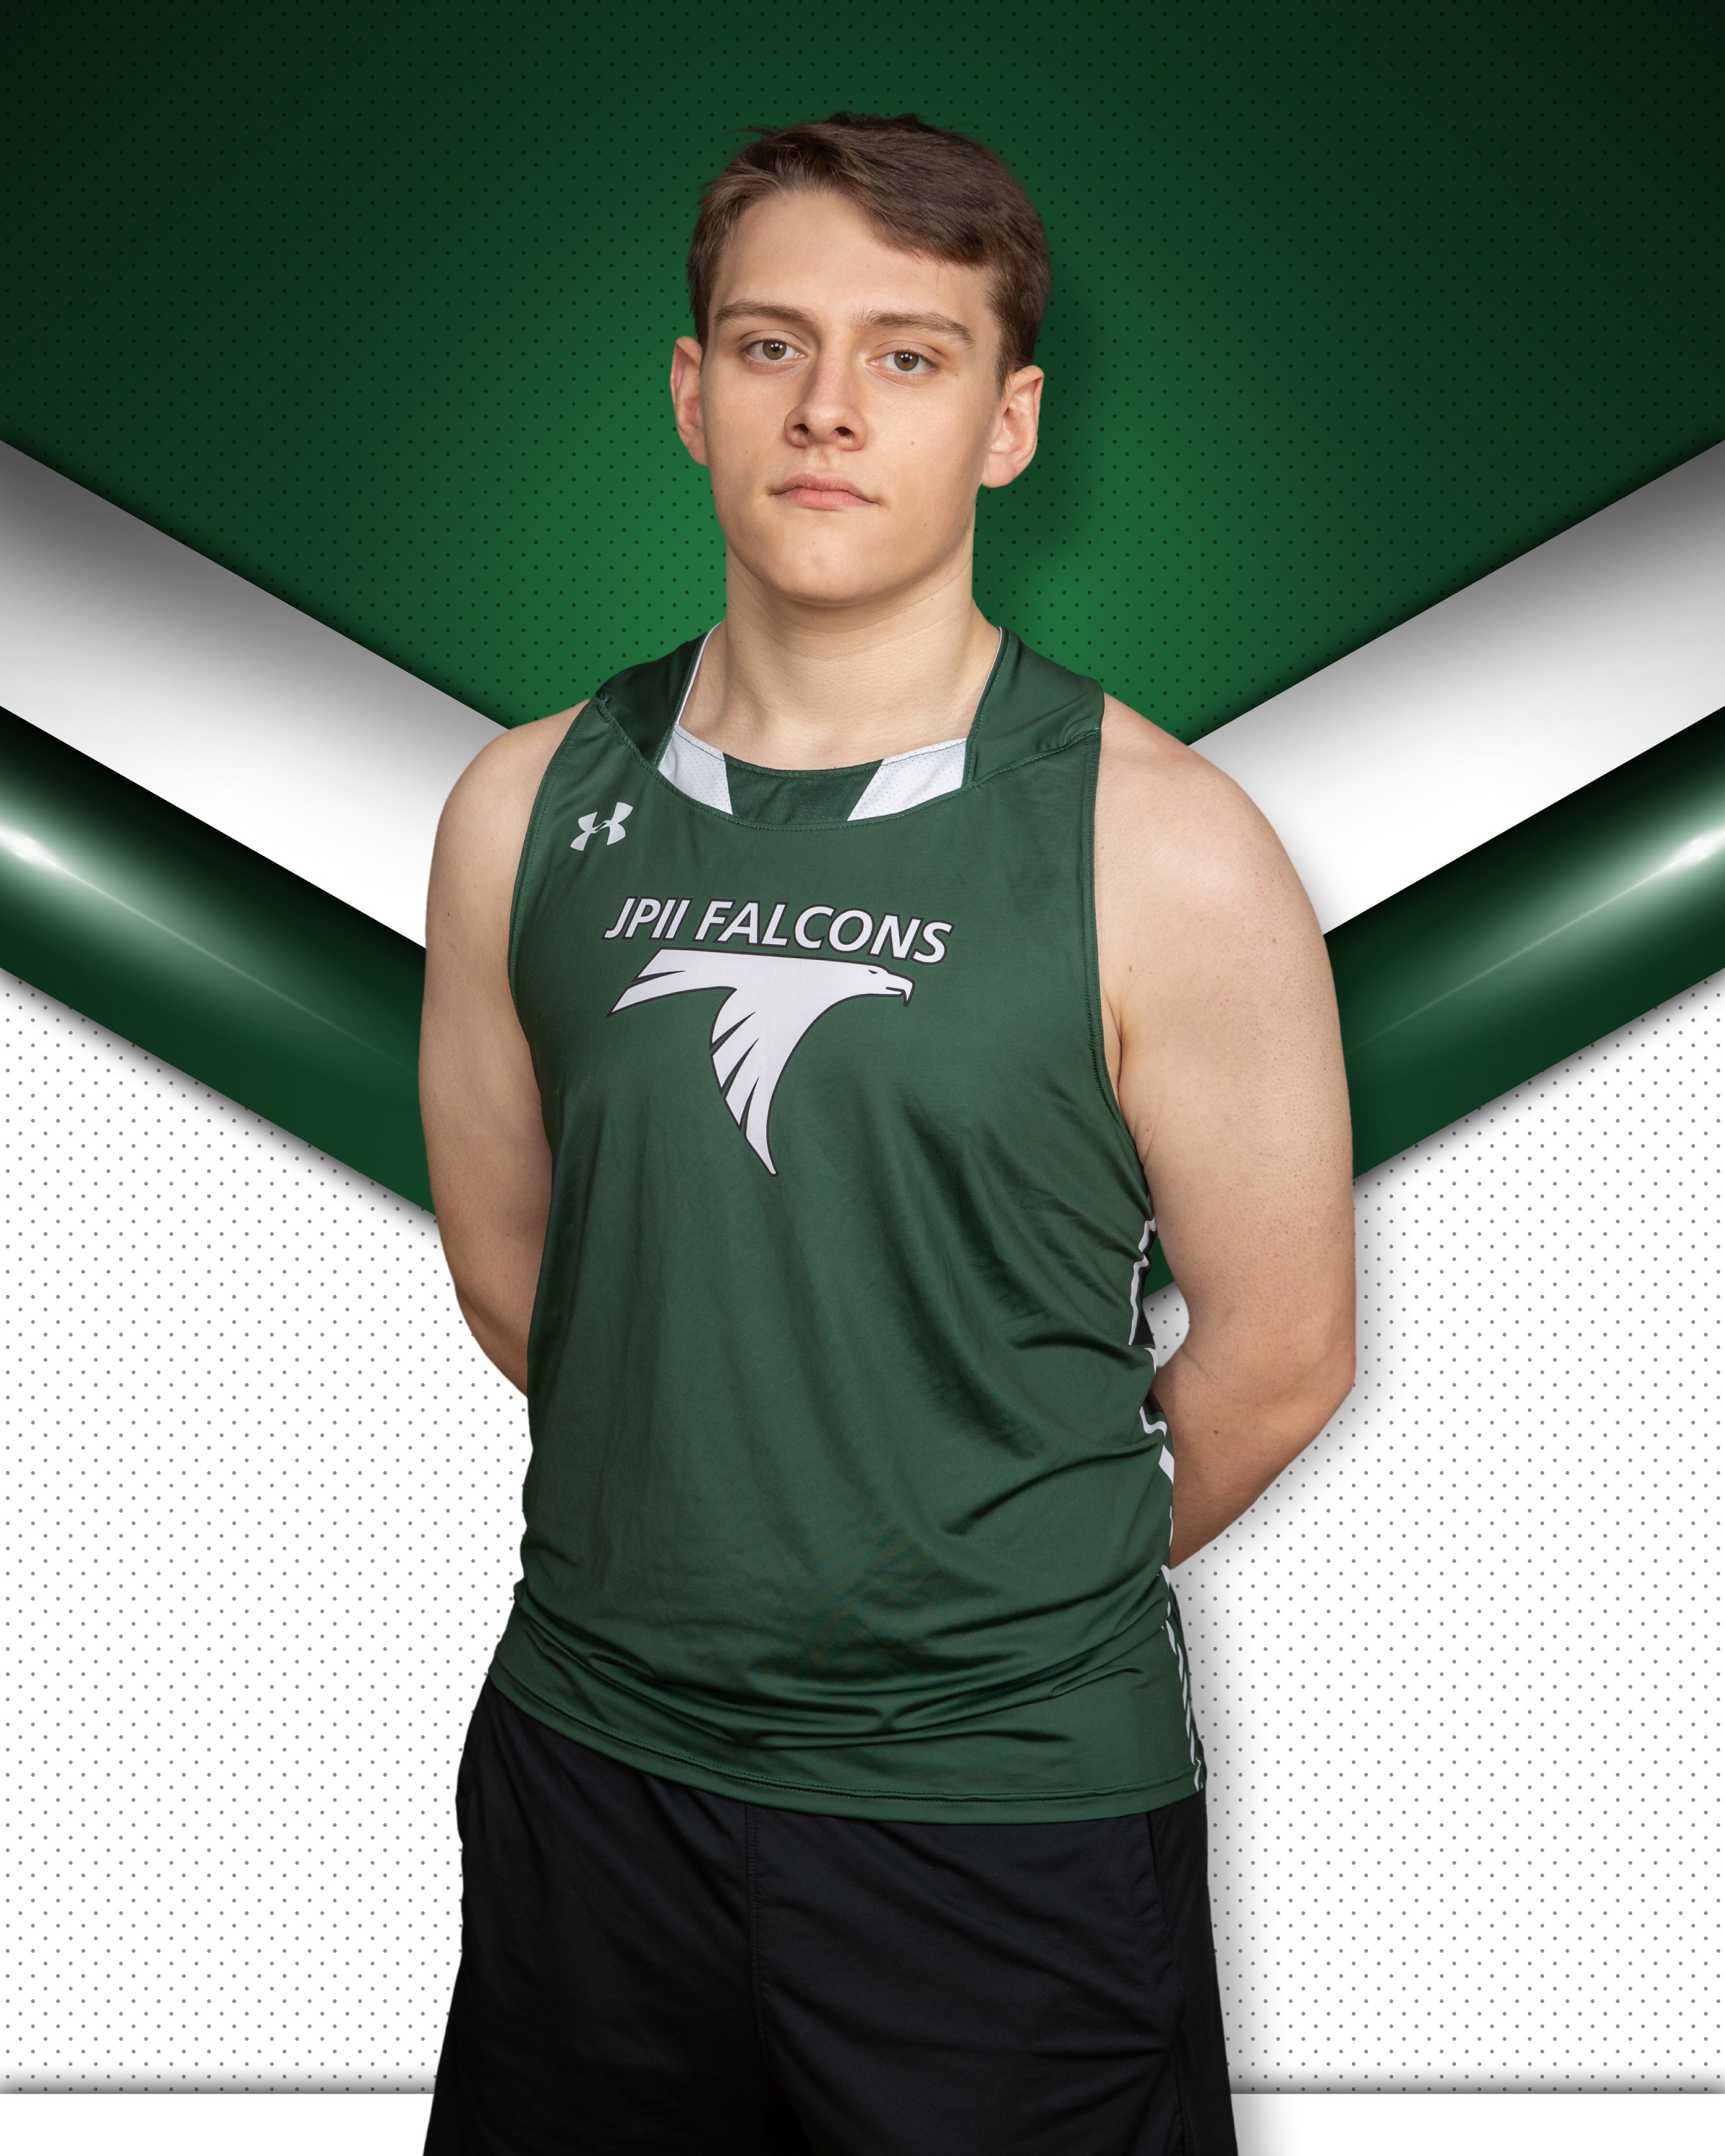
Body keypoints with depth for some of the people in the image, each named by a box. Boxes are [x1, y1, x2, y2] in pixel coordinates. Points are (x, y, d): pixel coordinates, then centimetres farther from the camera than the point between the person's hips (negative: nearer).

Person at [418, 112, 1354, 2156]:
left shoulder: (1165, 851, -12)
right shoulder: (529, 809, -1)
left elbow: (1277, 1352, -4)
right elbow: (508, 1267, 9)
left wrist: (1021, 1590, 8)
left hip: (1013, 1805, -3)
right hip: (589, 1759, 4)